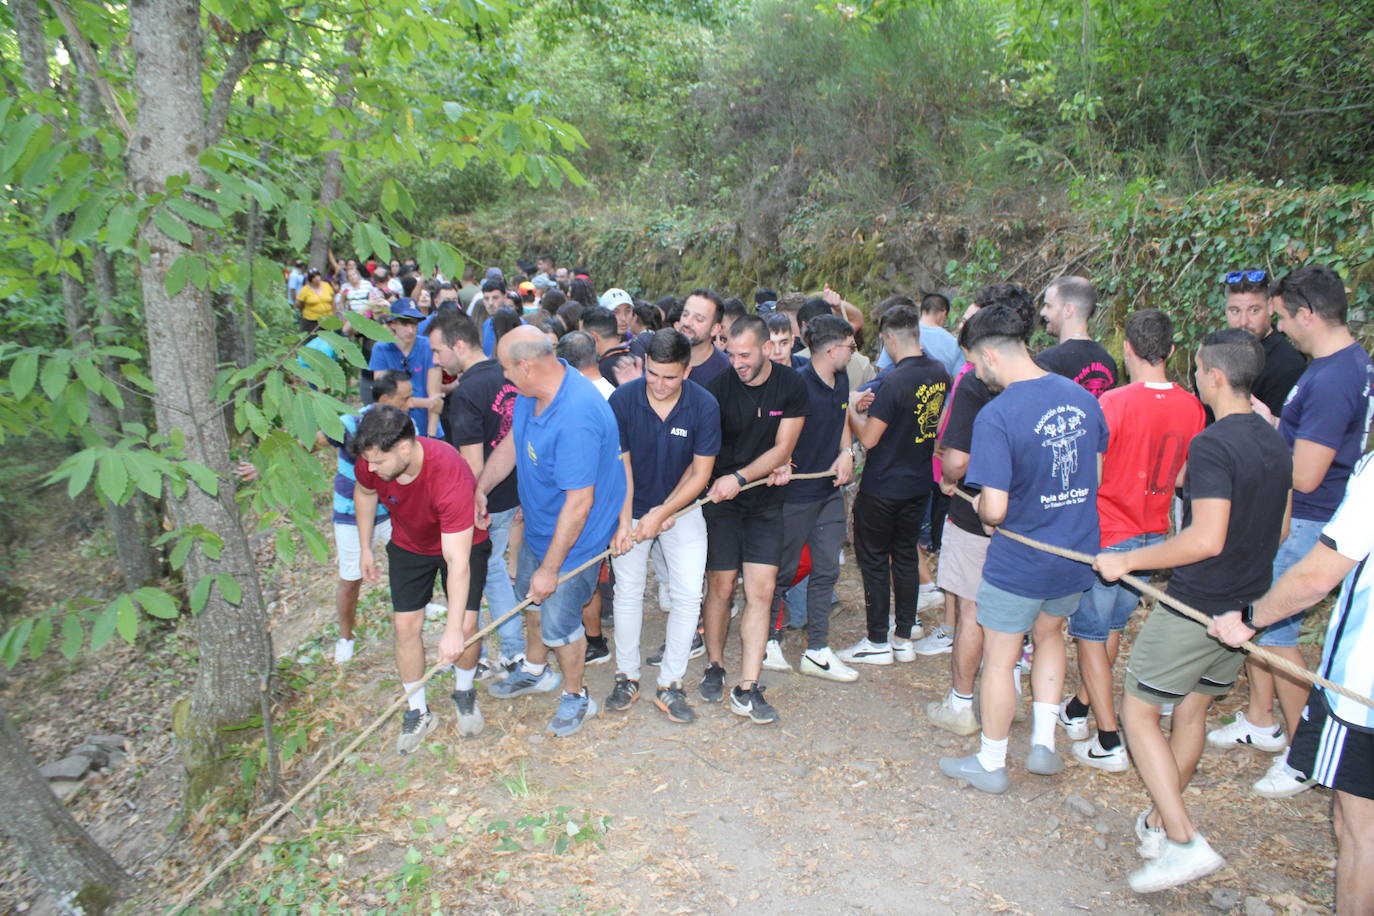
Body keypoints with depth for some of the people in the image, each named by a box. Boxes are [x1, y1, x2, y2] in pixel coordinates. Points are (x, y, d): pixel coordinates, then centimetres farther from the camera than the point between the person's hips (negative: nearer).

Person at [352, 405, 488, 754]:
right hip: (408, 545, 4)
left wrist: (454, 631, -39)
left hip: (462, 542, -4)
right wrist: (365, 548, 7)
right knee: (405, 624, 1)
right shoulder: (369, 462, -27)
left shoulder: (450, 477, -43)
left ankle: (464, 692, 23)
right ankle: (418, 712, 20)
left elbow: (457, 562, -40)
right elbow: (364, 492, 2)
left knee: (466, 625, -8)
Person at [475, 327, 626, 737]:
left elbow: (579, 503, -33)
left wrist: (550, 568, -26)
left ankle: (575, 695, 34)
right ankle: (535, 671, 53)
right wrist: (480, 488, 1)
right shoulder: (535, 388, -9)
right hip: (539, 524, 9)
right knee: (532, 597, 27)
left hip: (573, 535, -9)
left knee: (558, 621, 5)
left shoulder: (577, 419, -37)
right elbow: (512, 441, 9)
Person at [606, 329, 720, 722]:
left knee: (688, 595, -4)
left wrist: (661, 514, -17)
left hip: (682, 509, 0)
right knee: (627, 593, 7)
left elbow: (700, 472, -13)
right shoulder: (623, 399, -17)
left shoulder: (704, 406, -19)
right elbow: (620, 465, -11)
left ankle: (670, 685, 11)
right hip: (632, 509, 0)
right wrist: (624, 520, -17)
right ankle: (627, 677, 25)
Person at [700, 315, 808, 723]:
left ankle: (746, 689, 2)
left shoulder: (791, 387, -6)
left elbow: (781, 449, -6)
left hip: (765, 500, 1)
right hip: (720, 497, -1)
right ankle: (714, 667, 26)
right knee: (721, 586, 4)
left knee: (762, 590, -4)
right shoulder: (720, 387, -10)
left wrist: (739, 478, -17)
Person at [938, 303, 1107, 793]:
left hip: (1020, 562, -7)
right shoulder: (1081, 397, -2)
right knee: (1049, 632, 29)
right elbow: (1095, 473, 10)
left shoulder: (996, 415, -24)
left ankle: (990, 764, 27)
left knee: (999, 660, 11)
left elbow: (994, 509, -26)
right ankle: (1043, 744, 34)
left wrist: (980, 507, -5)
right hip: (1078, 550, 7)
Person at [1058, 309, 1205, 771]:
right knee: (1112, 626, 20)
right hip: (1154, 535, 6)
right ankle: (1078, 709, 36)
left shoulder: (1112, 403, -20)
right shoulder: (1191, 407, -2)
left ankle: (1109, 743, 8)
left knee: (1091, 632, 6)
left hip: (1107, 535, -6)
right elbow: (1182, 478, 9)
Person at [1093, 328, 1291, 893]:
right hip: (1244, 608, 9)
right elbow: (1280, 531, 15)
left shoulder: (1211, 445, -22)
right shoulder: (1274, 444, 6)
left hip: (1195, 608, -9)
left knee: (1138, 712, 3)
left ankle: (1184, 842, -3)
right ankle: (1160, 821, 33)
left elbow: (1207, 539, -29)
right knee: (1192, 709, 20)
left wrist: (1127, 561, -20)